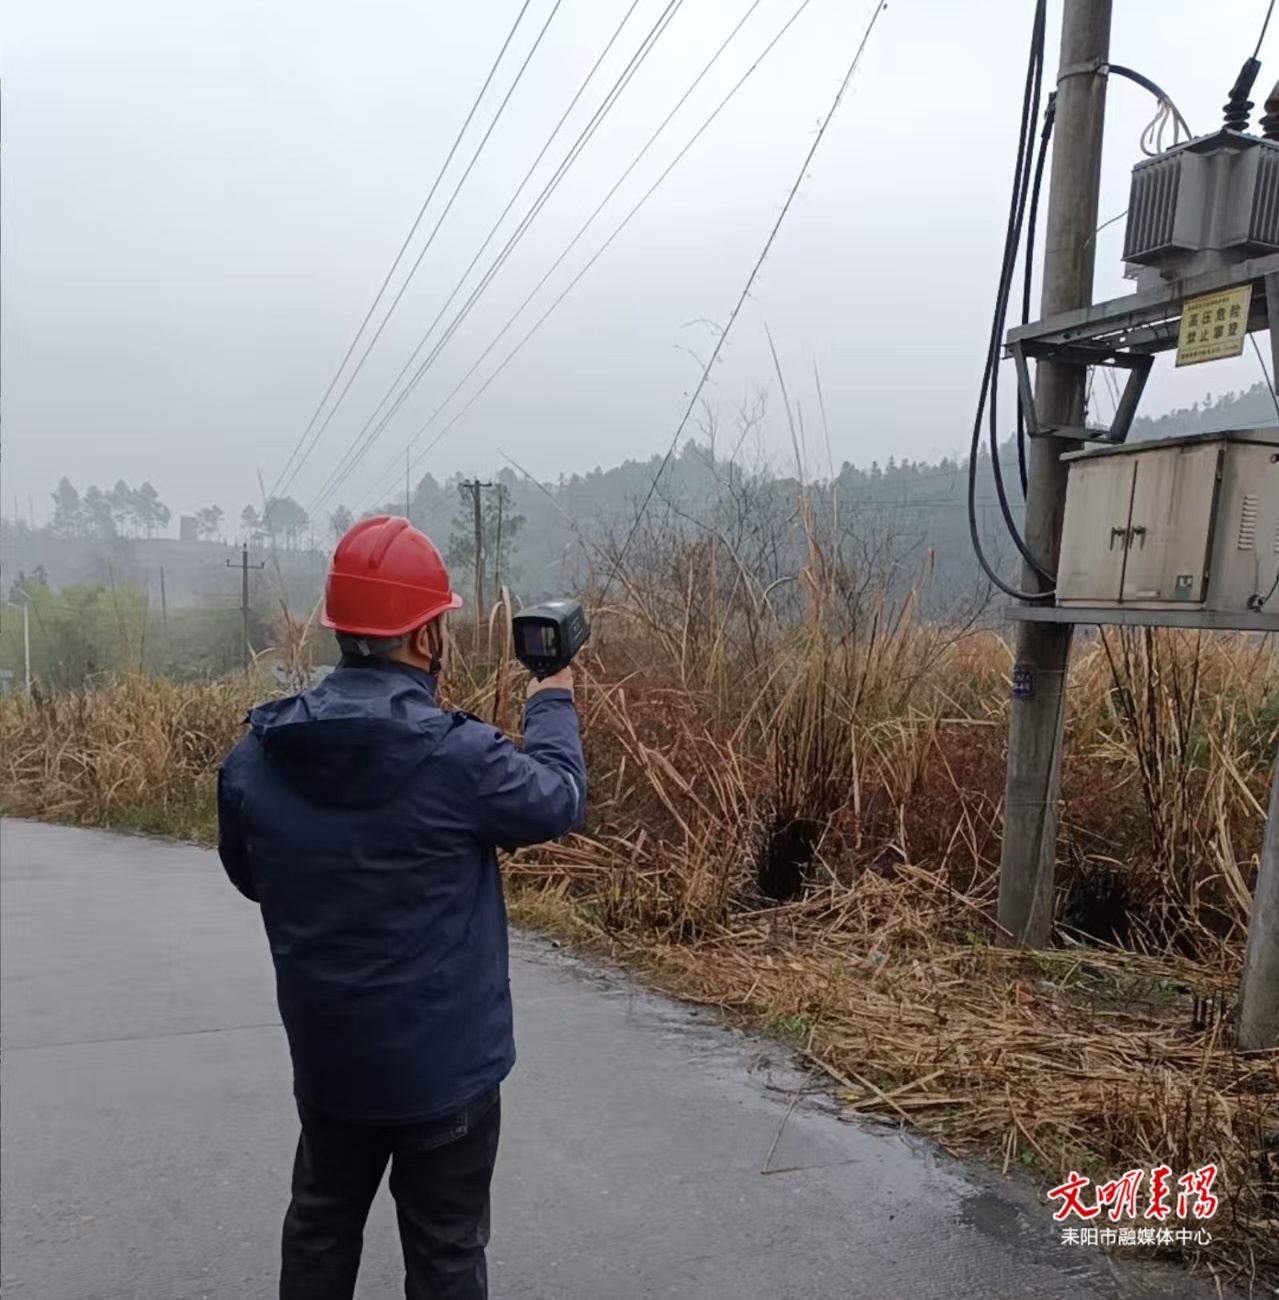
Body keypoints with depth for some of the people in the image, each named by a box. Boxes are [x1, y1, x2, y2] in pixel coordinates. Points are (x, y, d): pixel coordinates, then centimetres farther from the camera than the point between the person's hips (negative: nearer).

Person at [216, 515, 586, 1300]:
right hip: (444, 1061, -5)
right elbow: (560, 802, -5)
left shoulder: (256, 754, -8)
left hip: (325, 1056, 5)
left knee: (321, 1228, 24)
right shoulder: (457, 755, -25)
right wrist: (554, 704, 10)